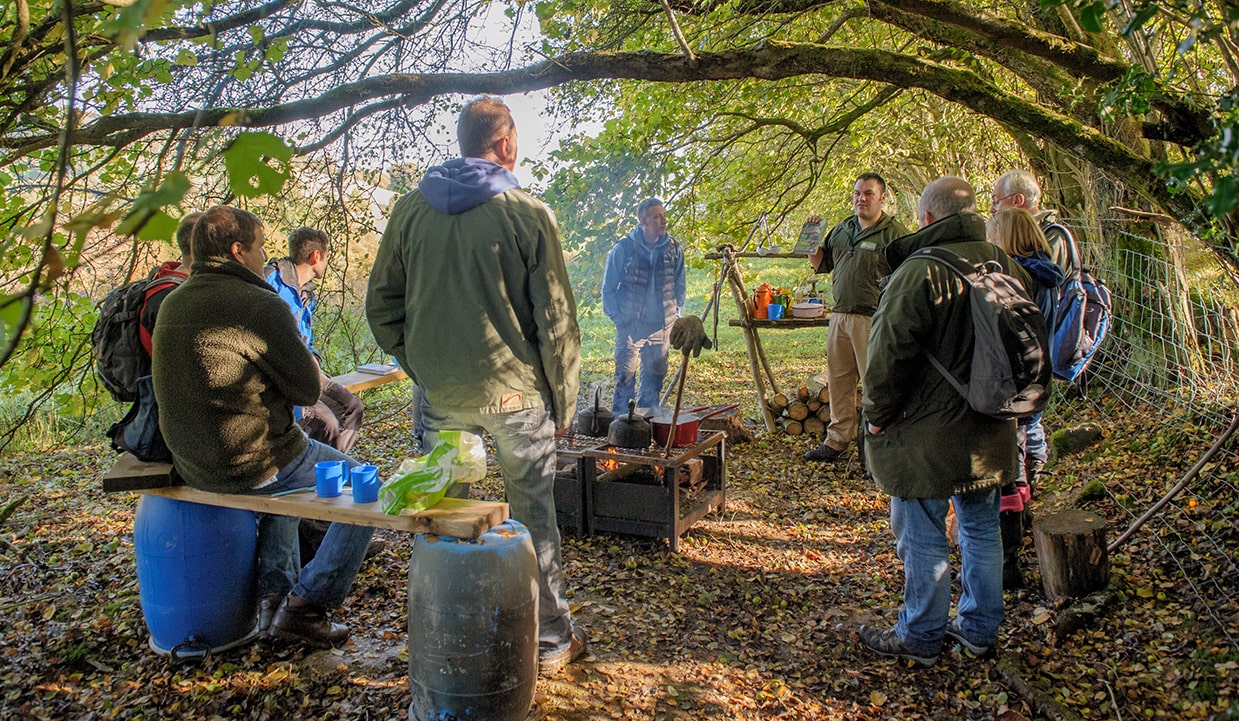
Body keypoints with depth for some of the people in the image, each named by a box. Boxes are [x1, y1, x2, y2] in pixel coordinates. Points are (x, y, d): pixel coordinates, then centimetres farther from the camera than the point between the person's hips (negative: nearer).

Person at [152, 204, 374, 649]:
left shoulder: (173, 304, 8)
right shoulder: (260, 306, -19)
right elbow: (308, 390, -13)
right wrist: (305, 358, 7)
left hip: (191, 465, 9)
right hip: (254, 463, -9)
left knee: (284, 477, 38)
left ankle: (273, 593, 32)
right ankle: (307, 604, 4)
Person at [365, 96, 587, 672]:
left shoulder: (410, 210, 2)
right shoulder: (528, 214, -9)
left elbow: (381, 307, 7)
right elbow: (555, 319, -8)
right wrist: (563, 400, 1)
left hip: (441, 394, 3)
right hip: (515, 391, -3)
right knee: (531, 516, 11)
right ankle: (548, 639, 24)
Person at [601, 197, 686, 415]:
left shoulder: (674, 250, 4)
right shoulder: (623, 249, -7)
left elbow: (680, 288, 13)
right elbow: (608, 289, 1)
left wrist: (676, 319, 8)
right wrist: (617, 319, -4)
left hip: (661, 326, 4)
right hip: (630, 325, -3)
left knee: (655, 377, 11)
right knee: (625, 378, -3)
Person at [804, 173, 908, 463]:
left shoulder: (894, 233, -5)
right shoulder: (841, 230, 16)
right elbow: (821, 264, 26)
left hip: (873, 320, -7)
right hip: (840, 316, 7)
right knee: (838, 381, 12)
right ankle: (836, 441, 23)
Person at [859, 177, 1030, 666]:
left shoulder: (919, 271, -19)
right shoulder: (1007, 267, 5)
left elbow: (889, 355, -19)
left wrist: (877, 416, -6)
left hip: (926, 434, -7)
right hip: (989, 432, 8)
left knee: (922, 538, 5)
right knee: (981, 529, 18)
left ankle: (919, 638, 18)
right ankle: (979, 628, 31)